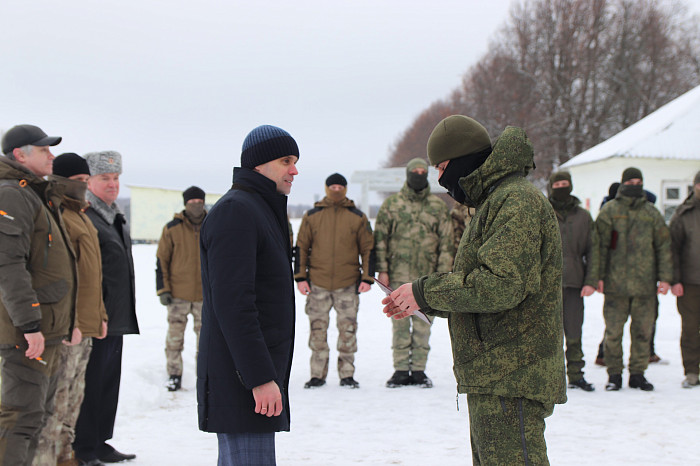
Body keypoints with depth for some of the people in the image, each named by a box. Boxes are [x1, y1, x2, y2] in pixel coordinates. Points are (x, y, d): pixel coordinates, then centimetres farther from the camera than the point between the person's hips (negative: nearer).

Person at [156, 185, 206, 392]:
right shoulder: (172, 228, -2)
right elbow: (161, 260, 0)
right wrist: (163, 289, -5)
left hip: (205, 295, 2)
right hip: (178, 294, -2)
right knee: (174, 335, 2)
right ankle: (174, 375, 13)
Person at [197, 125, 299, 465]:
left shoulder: (262, 212, 20)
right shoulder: (235, 211, -13)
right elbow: (232, 303, -22)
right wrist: (261, 378, -25)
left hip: (260, 374, 10)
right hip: (241, 381, -10)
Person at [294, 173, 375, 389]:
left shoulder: (358, 217, 5)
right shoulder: (312, 216, 5)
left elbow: (368, 249, 8)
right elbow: (301, 248, 8)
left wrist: (367, 278, 2)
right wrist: (300, 277, 2)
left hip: (348, 284, 0)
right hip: (317, 284, 0)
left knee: (348, 329, 1)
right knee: (318, 329, 3)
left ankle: (347, 375, 11)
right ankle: (317, 374, 12)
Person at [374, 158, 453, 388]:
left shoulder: (438, 206, 7)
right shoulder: (391, 204, 6)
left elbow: (446, 242, 7)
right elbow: (380, 238, 6)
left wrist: (443, 273, 0)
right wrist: (382, 269, -1)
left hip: (427, 275, 1)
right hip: (398, 275, 0)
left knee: (423, 323, 3)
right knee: (400, 322, 3)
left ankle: (419, 369, 11)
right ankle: (401, 369, 10)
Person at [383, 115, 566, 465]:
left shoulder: (517, 202, -14)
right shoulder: (493, 203, 21)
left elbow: (500, 285, -25)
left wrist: (424, 291, -15)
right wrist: (424, 303, 12)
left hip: (512, 376, -11)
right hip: (491, 376, 11)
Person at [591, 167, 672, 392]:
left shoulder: (652, 213, 10)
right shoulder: (609, 211, 3)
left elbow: (663, 246, 11)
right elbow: (599, 244, 0)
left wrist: (665, 277, 3)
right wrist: (598, 276, -7)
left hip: (645, 284, 2)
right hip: (615, 284, -2)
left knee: (643, 331, 5)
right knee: (613, 331, 0)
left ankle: (637, 373, 16)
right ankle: (614, 375, 11)